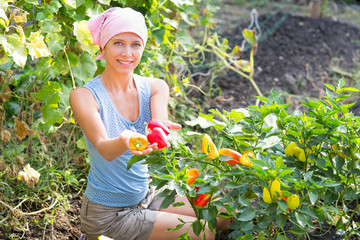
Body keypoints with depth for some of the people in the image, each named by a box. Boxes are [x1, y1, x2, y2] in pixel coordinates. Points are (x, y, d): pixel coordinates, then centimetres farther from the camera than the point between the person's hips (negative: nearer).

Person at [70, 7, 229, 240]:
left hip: (146, 197, 6)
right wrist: (124, 142, -53)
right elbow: (104, 148, -30)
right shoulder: (84, 96, -17)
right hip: (107, 212, -6)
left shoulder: (155, 88, -3)